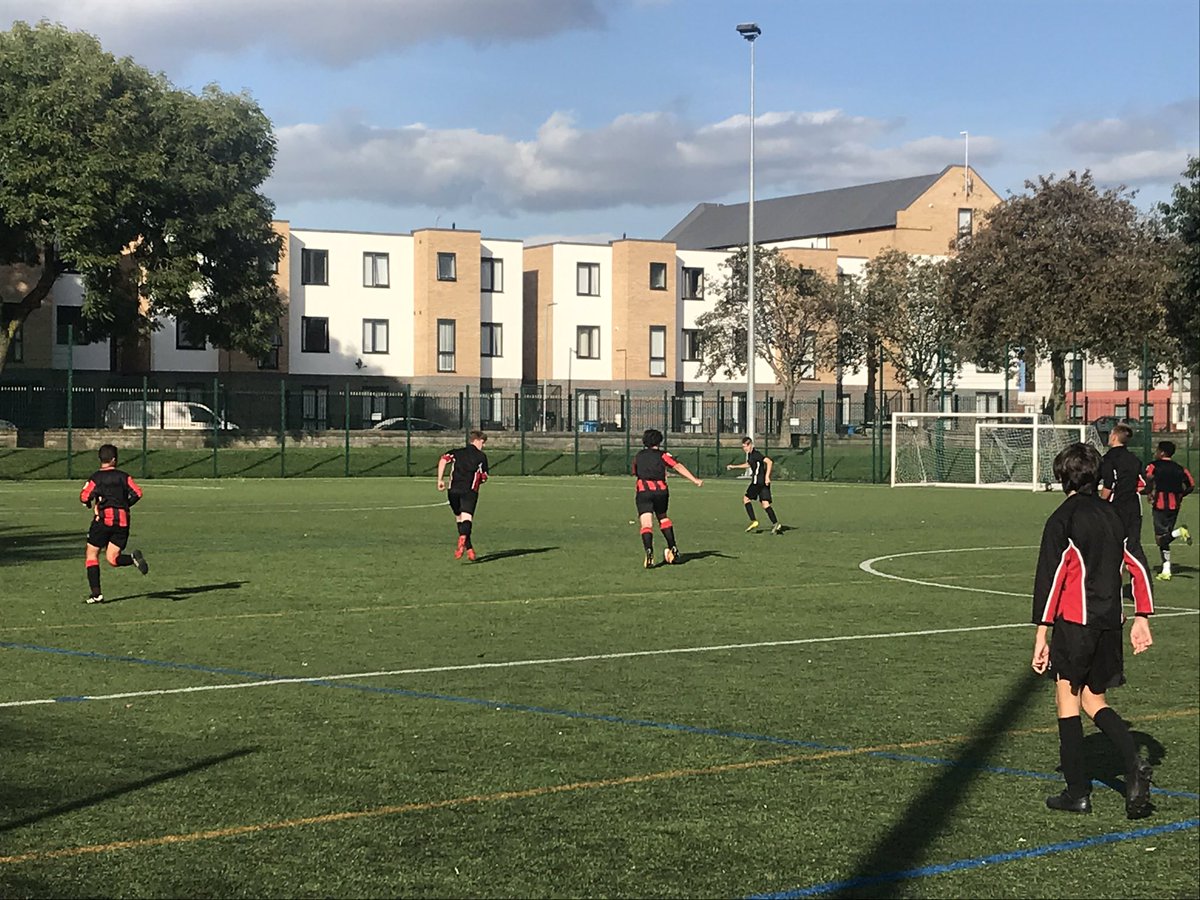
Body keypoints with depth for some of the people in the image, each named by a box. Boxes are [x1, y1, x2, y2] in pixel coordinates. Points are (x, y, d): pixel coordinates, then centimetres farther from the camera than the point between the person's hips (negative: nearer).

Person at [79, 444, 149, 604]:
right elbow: (137, 493, -1)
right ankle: (133, 557, -25)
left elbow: (84, 497, -10)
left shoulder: (96, 477, 0)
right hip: (123, 520, 3)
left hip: (104, 518, -3)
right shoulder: (123, 476, 7)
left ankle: (96, 593, 0)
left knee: (91, 554, 9)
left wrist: (91, 505, 13)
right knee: (113, 558, 8)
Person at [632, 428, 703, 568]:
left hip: (643, 490, -1)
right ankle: (673, 550, 24)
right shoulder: (662, 455, 12)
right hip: (661, 490, 1)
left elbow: (635, 473, 36)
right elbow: (678, 466, -3)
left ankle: (649, 552, -34)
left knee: (646, 524, -11)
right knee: (663, 518, 25)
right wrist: (694, 480, -12)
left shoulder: (638, 456, 21)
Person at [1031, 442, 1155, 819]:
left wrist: (1042, 633, -13)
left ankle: (1077, 792, 3)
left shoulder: (1063, 519, -9)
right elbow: (1138, 566, 13)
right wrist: (1142, 618, 18)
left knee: (1067, 700, 3)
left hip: (1075, 621, -6)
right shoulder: (1112, 516, 11)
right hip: (1110, 623, 6)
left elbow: (1050, 576, -14)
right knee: (1094, 701, 16)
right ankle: (1134, 763, -7)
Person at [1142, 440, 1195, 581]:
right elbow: (1191, 485, 6)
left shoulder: (1154, 465, -2)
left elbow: (1149, 478, -23)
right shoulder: (1179, 468, 11)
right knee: (1164, 539, 13)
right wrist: (1179, 496, 18)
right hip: (1175, 506, 6)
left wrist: (1149, 494, -11)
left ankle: (1180, 532, -29)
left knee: (1160, 539, -4)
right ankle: (1166, 571, 7)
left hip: (1160, 505, -6)